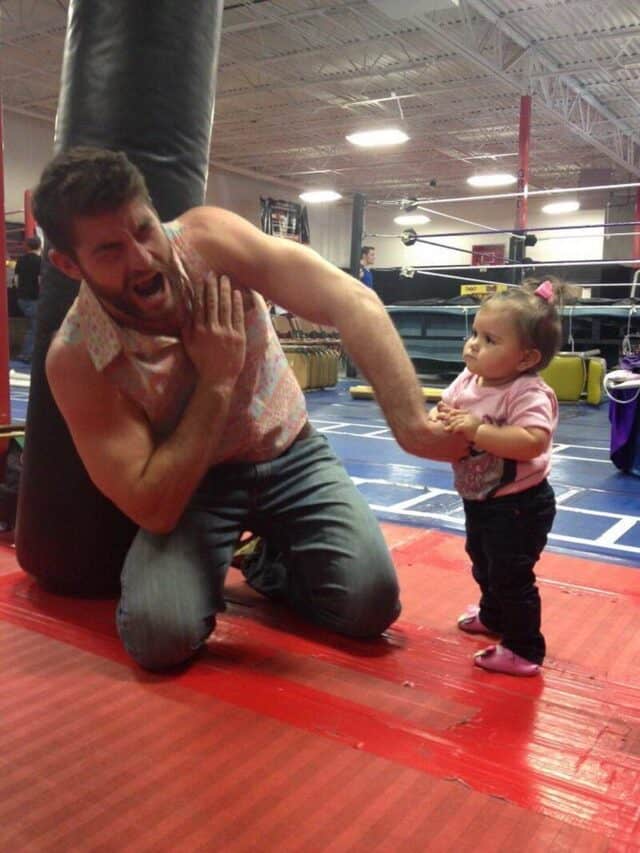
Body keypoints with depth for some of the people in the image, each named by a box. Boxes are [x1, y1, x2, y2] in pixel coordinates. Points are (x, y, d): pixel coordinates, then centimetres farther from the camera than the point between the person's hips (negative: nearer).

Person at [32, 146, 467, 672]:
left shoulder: (208, 239, -21)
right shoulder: (75, 360, -23)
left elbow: (353, 302, -31)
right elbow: (153, 512, -27)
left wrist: (411, 423, -45)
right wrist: (218, 379, -30)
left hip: (290, 454, 1)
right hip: (193, 480, -1)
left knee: (371, 603, -17)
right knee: (158, 634, -25)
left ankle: (275, 566, 15)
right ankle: (208, 571, 10)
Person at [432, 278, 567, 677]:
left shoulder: (528, 393, -26)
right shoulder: (466, 381, -3)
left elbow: (532, 442, -39)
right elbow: (439, 412, 4)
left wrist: (478, 431, -39)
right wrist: (439, 421, -20)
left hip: (518, 505, -9)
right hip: (478, 499, 9)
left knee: (511, 576, 0)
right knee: (483, 564, 28)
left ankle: (524, 650, 19)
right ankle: (493, 616, 52)